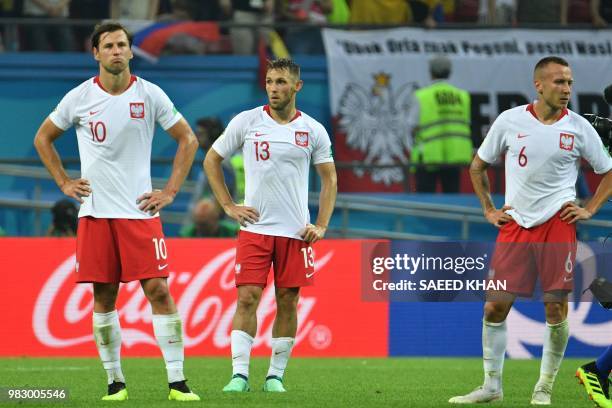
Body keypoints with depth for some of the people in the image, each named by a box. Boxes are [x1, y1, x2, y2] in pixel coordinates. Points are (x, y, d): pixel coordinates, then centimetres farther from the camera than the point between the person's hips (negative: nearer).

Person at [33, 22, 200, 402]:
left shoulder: (150, 95, 0)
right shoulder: (79, 97, 2)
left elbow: (188, 139, 9)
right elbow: (43, 138, 16)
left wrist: (170, 191, 2)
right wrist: (65, 183, 7)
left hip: (140, 211, -1)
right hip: (95, 212, 1)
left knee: (158, 290, -9)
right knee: (103, 296, 2)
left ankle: (178, 382, -7)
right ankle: (115, 381, 11)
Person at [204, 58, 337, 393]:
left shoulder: (313, 130, 4)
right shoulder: (246, 122, 1)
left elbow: (329, 179, 11)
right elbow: (211, 160, 10)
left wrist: (321, 226, 1)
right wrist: (228, 206, 3)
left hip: (296, 232, 1)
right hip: (255, 227, -1)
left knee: (287, 302, 3)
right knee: (247, 298, -9)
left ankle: (275, 375, 12)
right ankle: (239, 374, -8)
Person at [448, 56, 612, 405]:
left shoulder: (579, 127, 1)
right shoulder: (510, 121, 2)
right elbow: (478, 167, 15)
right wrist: (489, 210, 9)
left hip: (558, 223, -1)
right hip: (515, 224, 1)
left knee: (556, 306, -5)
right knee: (495, 305, -2)